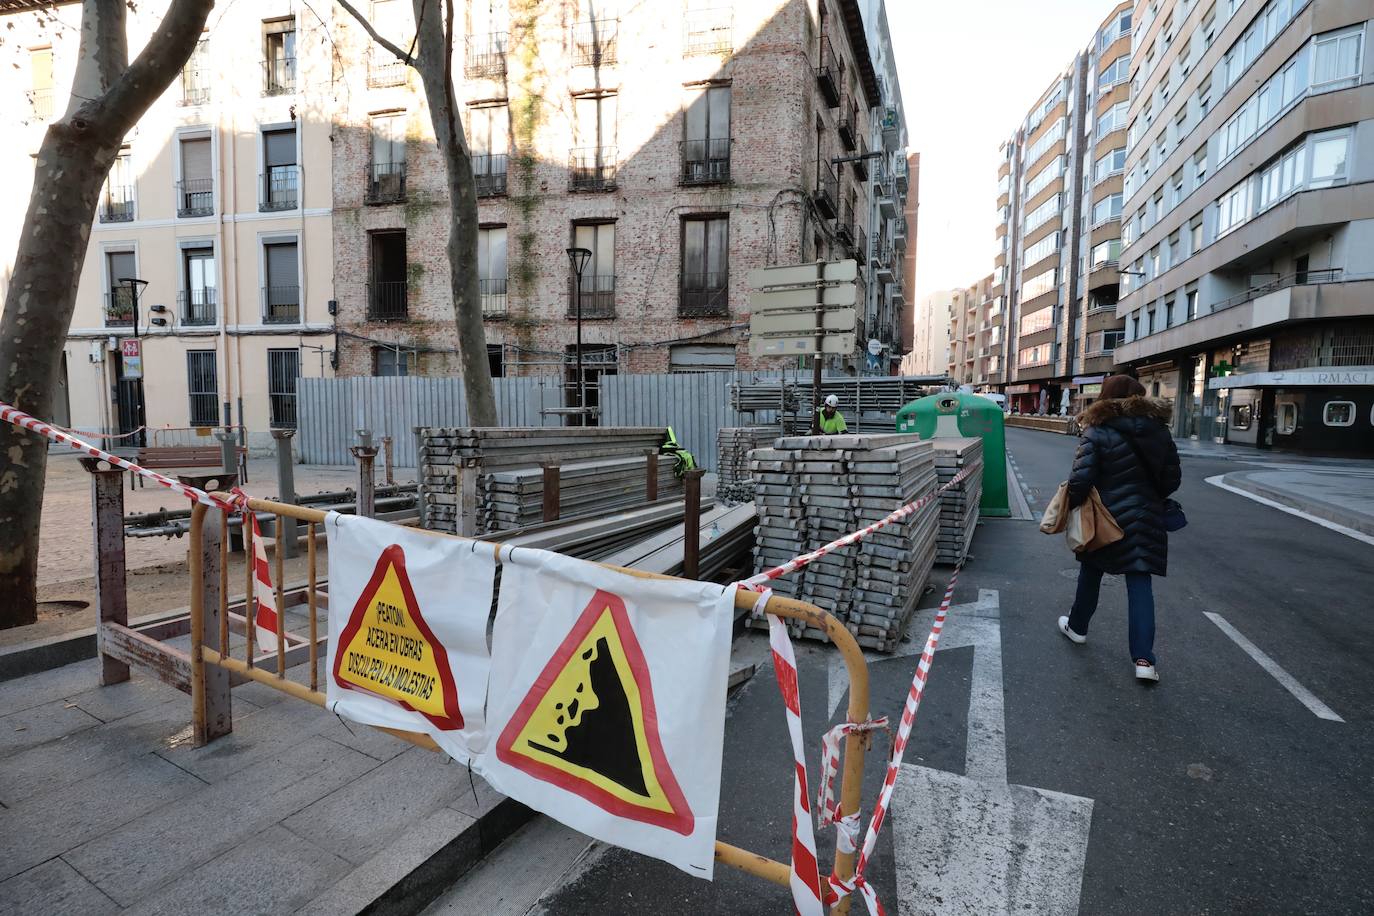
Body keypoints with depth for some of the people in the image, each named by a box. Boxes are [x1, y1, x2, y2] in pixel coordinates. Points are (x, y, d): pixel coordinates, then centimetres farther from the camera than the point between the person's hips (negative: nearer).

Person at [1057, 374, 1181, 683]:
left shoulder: (1097, 431, -13)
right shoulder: (1158, 429, 4)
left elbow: (1081, 478, -19)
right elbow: (1172, 478, 8)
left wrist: (1072, 504, -4)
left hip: (1107, 517, -3)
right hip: (1146, 518, 3)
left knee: (1091, 573, 17)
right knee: (1140, 583, 4)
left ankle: (1077, 627, 35)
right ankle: (1143, 658, 0)